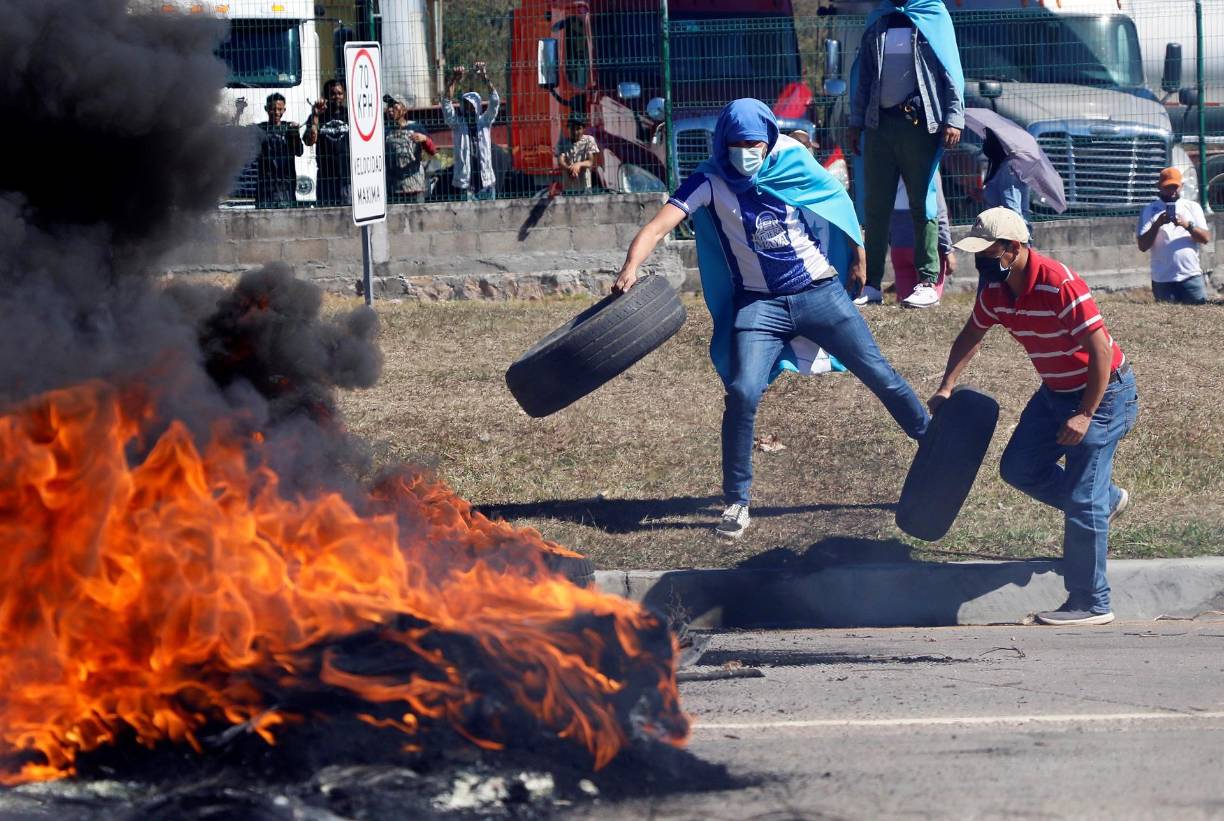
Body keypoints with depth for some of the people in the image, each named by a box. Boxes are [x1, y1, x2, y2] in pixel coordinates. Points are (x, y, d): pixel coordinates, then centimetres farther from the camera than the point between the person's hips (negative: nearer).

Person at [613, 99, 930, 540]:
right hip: (759, 303, -1)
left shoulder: (793, 160, -7)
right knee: (742, 394, -17)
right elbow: (660, 225, -26)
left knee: (880, 376, 4)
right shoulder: (710, 181, -13)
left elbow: (837, 201, 12)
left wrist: (856, 253, 20)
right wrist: (630, 268, -43)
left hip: (820, 293, 1)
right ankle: (736, 502, -3)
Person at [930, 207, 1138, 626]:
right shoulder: (995, 292, -4)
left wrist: (1085, 416, -27)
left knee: (1081, 500, -9)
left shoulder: (1060, 285, -29)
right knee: (1018, 468, 10)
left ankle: (1091, 604, -2)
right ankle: (1107, 498, 27)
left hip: (1103, 394, -9)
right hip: (1056, 392, 9)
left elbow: (1100, 350, -28)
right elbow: (971, 336, 16)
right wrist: (947, 386, 5)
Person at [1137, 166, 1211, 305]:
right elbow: (1143, 246, -2)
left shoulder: (1192, 207, 10)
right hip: (1162, 279, 0)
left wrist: (1187, 225, -16)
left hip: (1191, 276, 0)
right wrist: (1157, 224, -16)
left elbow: (1206, 238, 1)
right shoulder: (1150, 211, 6)